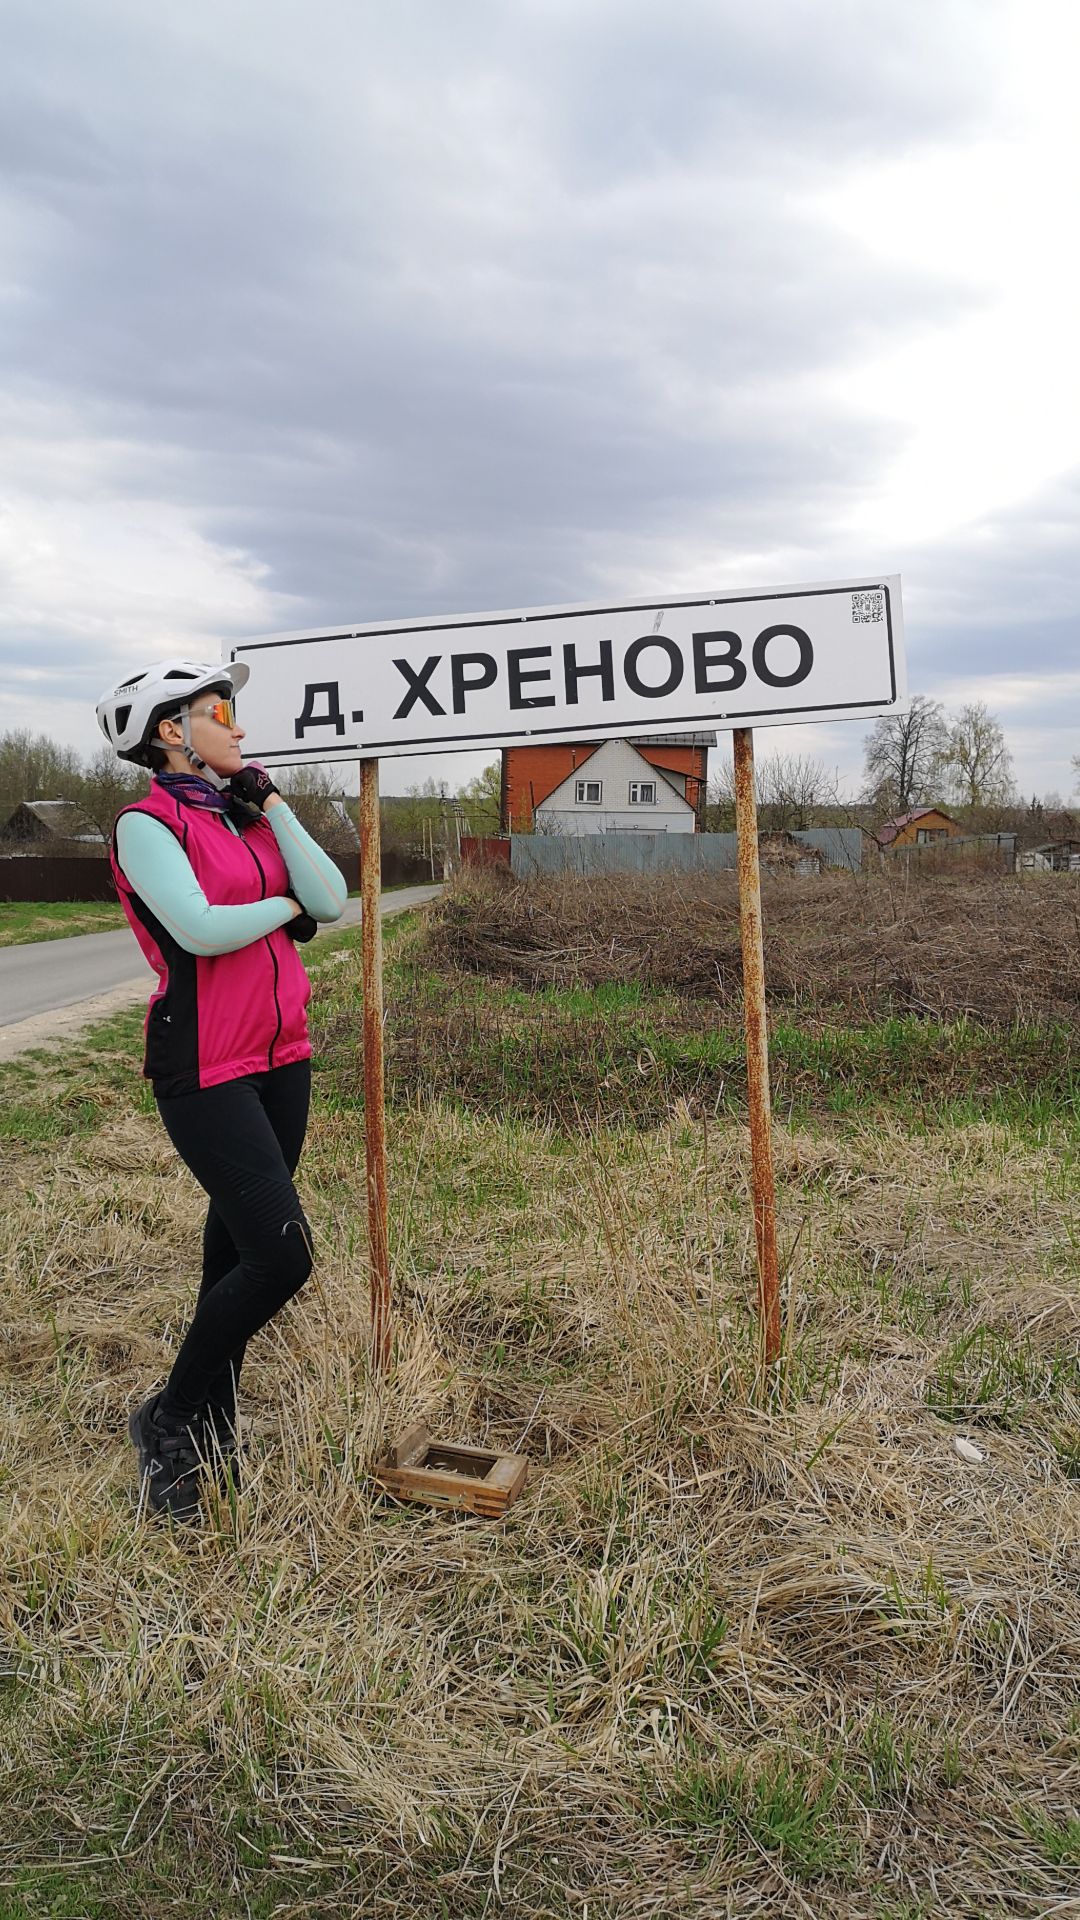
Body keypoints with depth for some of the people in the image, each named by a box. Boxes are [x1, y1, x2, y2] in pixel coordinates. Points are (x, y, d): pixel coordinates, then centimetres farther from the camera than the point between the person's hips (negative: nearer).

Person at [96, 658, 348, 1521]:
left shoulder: (250, 814, 13)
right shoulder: (149, 824, -9)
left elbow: (331, 901, 1)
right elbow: (200, 930, -22)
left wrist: (272, 805, -1)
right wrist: (285, 909, -6)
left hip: (281, 1058, 7)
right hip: (206, 1068, -7)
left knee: (238, 1248, 13)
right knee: (282, 1255, -11)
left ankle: (211, 1437, 29)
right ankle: (170, 1418, 12)